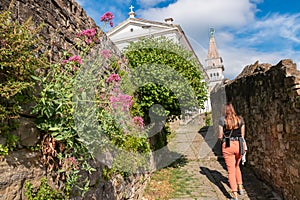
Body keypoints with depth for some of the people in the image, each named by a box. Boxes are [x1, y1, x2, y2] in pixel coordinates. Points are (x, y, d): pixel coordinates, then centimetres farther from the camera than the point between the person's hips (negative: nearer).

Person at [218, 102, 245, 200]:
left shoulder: (222, 119, -5)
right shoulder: (240, 119, 4)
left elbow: (220, 136, -3)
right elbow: (242, 135, 8)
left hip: (227, 145, -3)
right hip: (239, 145, 4)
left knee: (231, 170, 5)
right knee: (237, 166, 28)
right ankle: (240, 188, 35)